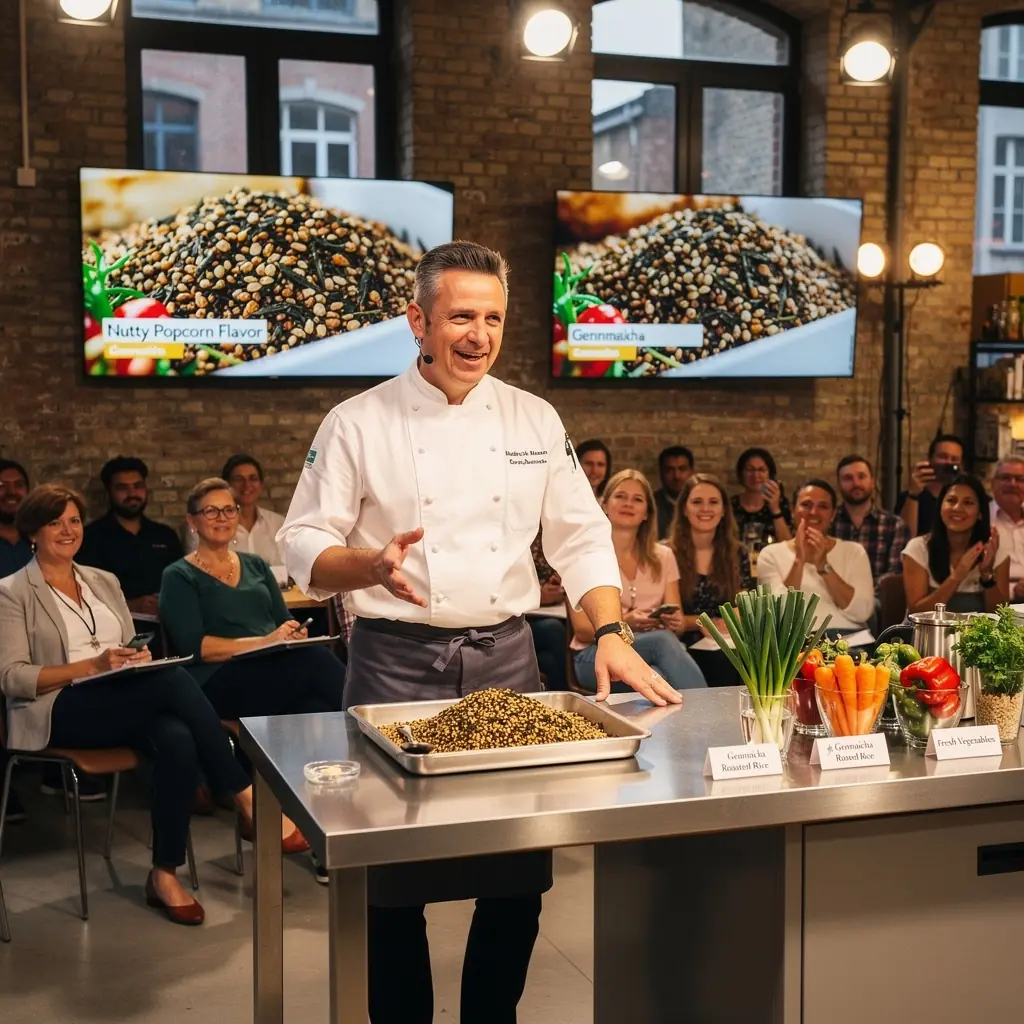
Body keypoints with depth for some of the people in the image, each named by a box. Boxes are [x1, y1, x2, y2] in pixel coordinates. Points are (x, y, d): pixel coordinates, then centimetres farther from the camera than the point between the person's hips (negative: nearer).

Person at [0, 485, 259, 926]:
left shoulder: (104, 582, 22)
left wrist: (140, 659, -5)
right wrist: (91, 665, -17)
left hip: (129, 704, 5)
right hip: (58, 712, -5)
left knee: (177, 740, -32)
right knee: (173, 678, -32)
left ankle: (165, 875, -22)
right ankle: (246, 798, -26)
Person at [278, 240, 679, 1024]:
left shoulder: (535, 421, 6)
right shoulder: (358, 423, -4)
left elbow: (581, 539, 7)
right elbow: (305, 551, -5)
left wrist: (612, 634, -7)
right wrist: (374, 564, -25)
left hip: (506, 658, 3)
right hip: (398, 663, -3)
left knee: (521, 871, 8)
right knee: (396, 877, 3)